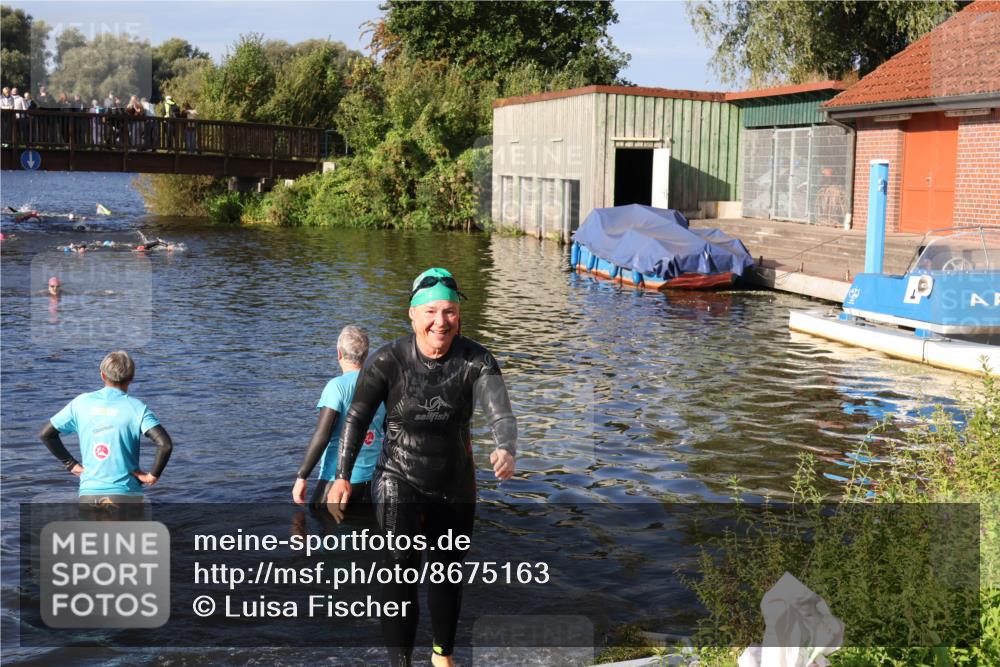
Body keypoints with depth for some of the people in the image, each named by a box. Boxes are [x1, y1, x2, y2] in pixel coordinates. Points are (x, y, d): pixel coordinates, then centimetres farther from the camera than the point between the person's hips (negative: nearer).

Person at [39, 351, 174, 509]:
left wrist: (70, 464, 13)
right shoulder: (136, 408, -6)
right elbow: (165, 444, -19)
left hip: (89, 493, 3)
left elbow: (45, 434, 11)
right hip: (126, 495, -3)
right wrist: (153, 475, -6)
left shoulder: (81, 403, 4)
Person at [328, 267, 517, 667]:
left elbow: (501, 413, -31)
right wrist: (343, 476, -6)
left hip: (455, 486, 2)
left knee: (448, 571, 19)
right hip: (399, 482, -2)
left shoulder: (476, 361, -18)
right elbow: (357, 418, -8)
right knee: (401, 570, -17)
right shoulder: (387, 361, -19)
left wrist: (506, 450, -52)